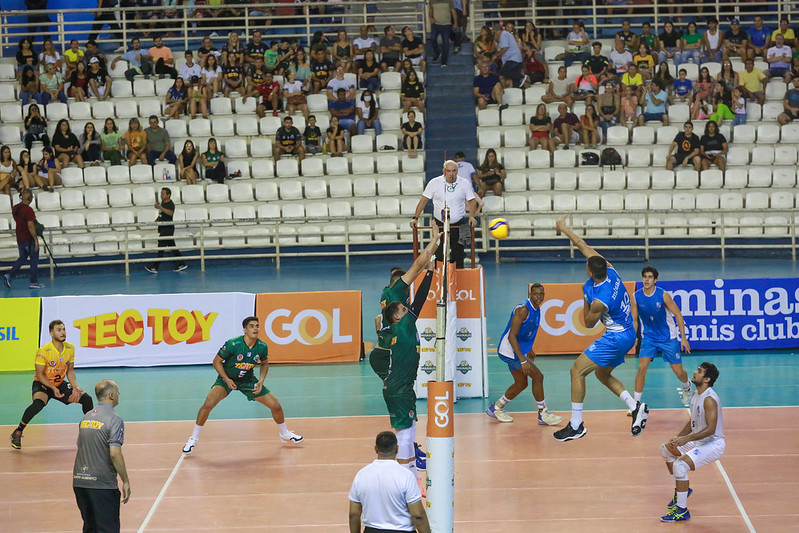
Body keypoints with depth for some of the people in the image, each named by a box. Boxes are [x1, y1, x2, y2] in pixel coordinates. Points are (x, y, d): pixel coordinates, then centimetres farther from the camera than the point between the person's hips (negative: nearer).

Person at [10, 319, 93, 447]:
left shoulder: (70, 349, -4)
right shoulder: (43, 351, -21)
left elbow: (70, 371, 6)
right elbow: (40, 375, -17)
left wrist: (75, 387, -10)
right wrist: (53, 388, -26)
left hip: (60, 383, 6)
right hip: (42, 384, -6)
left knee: (86, 399, -6)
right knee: (38, 404, -37)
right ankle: (17, 433, -20)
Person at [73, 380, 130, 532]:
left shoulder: (86, 417, 12)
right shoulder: (114, 419, -11)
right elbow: (115, 454, -18)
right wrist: (125, 481, -11)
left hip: (79, 481, 7)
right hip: (102, 484, -7)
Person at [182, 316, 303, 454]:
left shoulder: (262, 347, -14)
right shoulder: (232, 344, -26)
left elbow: (264, 364, 8)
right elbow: (217, 362, -12)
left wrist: (261, 380, -8)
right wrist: (227, 380, -20)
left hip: (248, 380, 3)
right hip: (227, 378, -3)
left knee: (275, 405, -2)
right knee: (208, 404, -26)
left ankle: (284, 433, 28)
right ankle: (193, 439, -9)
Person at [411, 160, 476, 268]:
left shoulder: (464, 183, 0)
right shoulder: (434, 183, -2)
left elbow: (471, 201, 7)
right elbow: (424, 200, 2)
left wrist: (471, 216, -10)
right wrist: (415, 218, -5)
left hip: (458, 224, 1)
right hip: (439, 224, -1)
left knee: (458, 255, 2)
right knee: (439, 255, -5)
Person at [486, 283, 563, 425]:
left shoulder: (536, 309, 6)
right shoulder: (523, 309, -23)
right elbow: (511, 336, -27)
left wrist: (529, 350, 24)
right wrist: (523, 360, -30)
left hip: (517, 350, 10)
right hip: (509, 351, -10)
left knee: (521, 383, 16)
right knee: (537, 376, -12)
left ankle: (496, 408, 30)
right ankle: (543, 415, -3)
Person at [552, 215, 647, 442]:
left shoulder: (600, 300, -29)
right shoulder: (609, 270, -9)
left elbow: (588, 323, -8)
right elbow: (583, 246, 2)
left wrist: (586, 299, -1)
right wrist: (564, 228, 10)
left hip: (615, 339, -10)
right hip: (628, 334, 10)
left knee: (577, 370, -5)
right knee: (602, 374, 25)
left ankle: (576, 425, -2)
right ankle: (636, 407, 15)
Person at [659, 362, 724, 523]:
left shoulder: (709, 399, -24)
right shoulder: (696, 395, 6)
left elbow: (710, 429, -29)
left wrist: (686, 439, -32)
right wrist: (679, 437, 4)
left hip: (713, 444, -11)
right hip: (699, 441, 11)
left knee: (680, 465, -28)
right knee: (666, 449, 23)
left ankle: (682, 511, -18)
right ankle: (681, 489, 34)